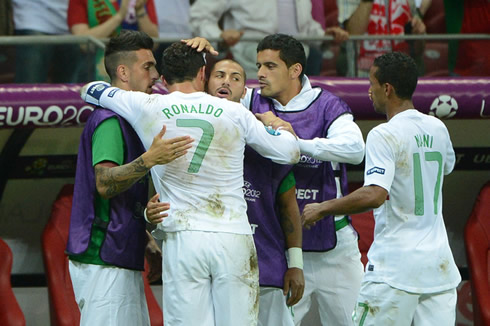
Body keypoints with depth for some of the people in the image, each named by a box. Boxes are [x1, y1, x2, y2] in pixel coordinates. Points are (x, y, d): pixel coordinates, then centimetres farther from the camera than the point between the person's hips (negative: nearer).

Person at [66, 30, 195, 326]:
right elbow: (104, 183, -26)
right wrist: (149, 160, -39)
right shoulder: (109, 120, -12)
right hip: (104, 260, -10)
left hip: (123, 259, 10)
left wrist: (147, 242, 19)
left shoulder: (124, 118, 21)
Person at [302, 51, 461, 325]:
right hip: (440, 263, 7)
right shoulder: (437, 128, 9)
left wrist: (323, 208, -15)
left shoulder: (384, 135, -13)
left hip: (396, 267, -6)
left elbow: (374, 195, -25)